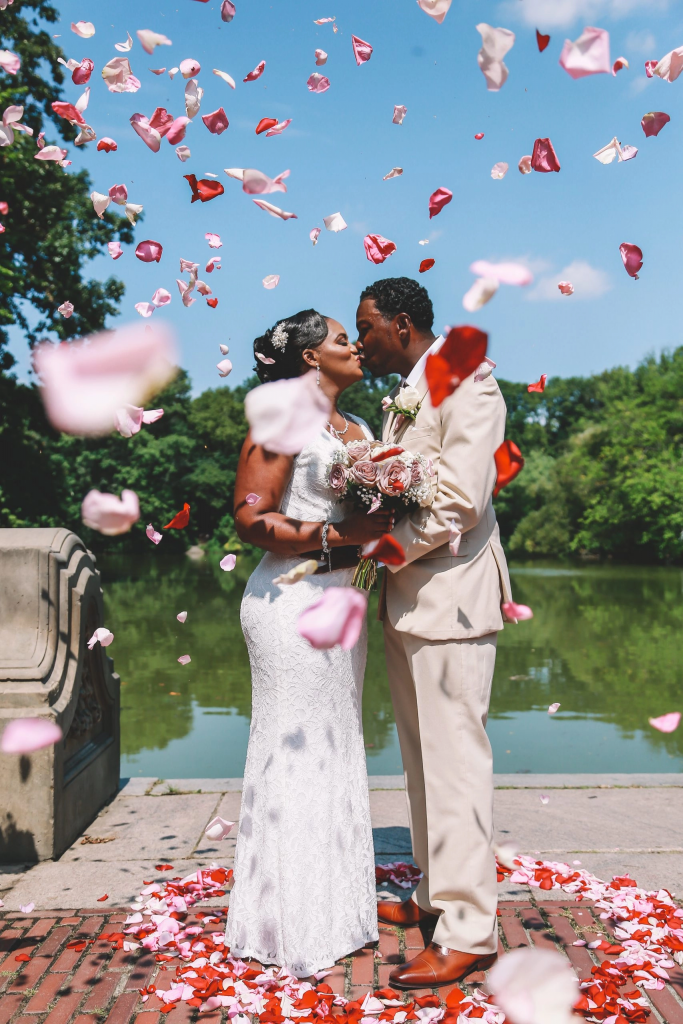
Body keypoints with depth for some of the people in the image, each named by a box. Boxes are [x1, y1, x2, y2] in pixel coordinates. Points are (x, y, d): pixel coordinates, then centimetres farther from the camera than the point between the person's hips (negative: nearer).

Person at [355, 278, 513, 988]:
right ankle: (435, 896, 30)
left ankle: (469, 932, 8)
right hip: (406, 599, 9)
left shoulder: (465, 380, -10)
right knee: (423, 762, 16)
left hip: (451, 597, -9)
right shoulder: (402, 395, 17)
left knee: (455, 763, -3)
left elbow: (459, 501, -19)